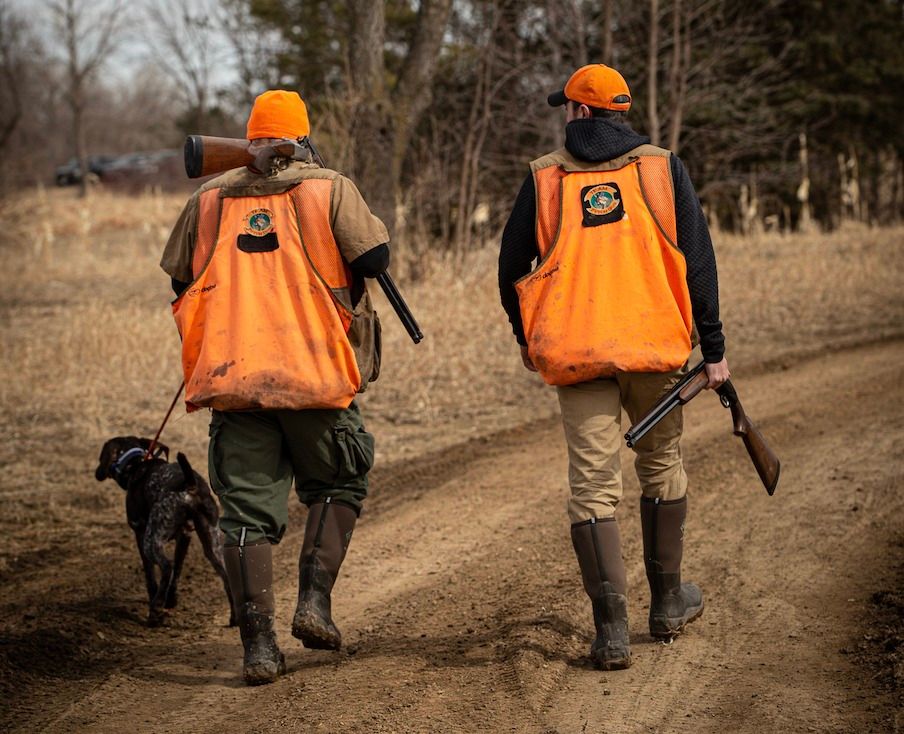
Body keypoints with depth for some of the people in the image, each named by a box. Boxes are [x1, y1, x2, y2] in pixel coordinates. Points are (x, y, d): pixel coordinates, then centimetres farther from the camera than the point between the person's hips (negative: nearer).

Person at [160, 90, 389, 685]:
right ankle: (314, 601, 4)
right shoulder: (328, 189, 0)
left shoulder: (209, 200, 10)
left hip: (231, 376, 2)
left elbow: (180, 279, 17)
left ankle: (259, 643, 0)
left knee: (248, 511, 5)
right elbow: (374, 257, -6)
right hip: (315, 370, -2)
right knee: (336, 486, 19)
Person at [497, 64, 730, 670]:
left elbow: (512, 267, 12)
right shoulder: (662, 168, 5)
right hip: (656, 347, 1)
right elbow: (698, 260, 1)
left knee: (593, 486, 0)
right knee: (662, 468, 18)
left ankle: (612, 630, -8)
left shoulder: (544, 178, 6)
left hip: (575, 353, 0)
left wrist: (526, 338, 28)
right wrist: (713, 347, 5)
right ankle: (668, 602, 30)